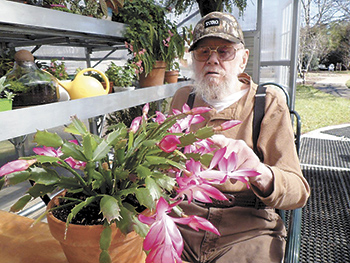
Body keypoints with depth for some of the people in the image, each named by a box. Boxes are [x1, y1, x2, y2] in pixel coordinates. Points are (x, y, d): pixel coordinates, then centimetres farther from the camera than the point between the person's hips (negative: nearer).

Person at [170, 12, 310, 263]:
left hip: (248, 228, -1)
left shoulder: (269, 102, 0)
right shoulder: (183, 98, 11)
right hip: (182, 218, 2)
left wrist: (260, 174, -29)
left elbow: (299, 191, -7)